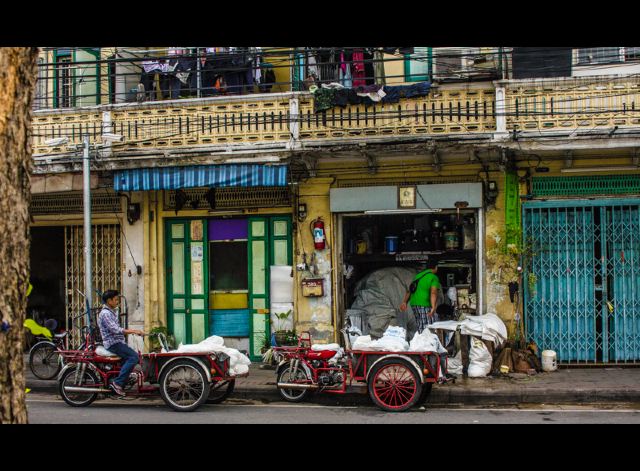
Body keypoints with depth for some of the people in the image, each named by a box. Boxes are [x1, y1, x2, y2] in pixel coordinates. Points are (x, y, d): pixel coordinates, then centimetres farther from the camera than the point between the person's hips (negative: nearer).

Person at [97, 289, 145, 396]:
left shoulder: (111, 312, 18)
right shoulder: (105, 313, -15)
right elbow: (115, 330, -24)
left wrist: (133, 331, 15)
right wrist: (134, 331, -25)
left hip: (118, 342, 10)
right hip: (112, 343, -10)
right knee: (133, 356, -22)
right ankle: (117, 383, -22)